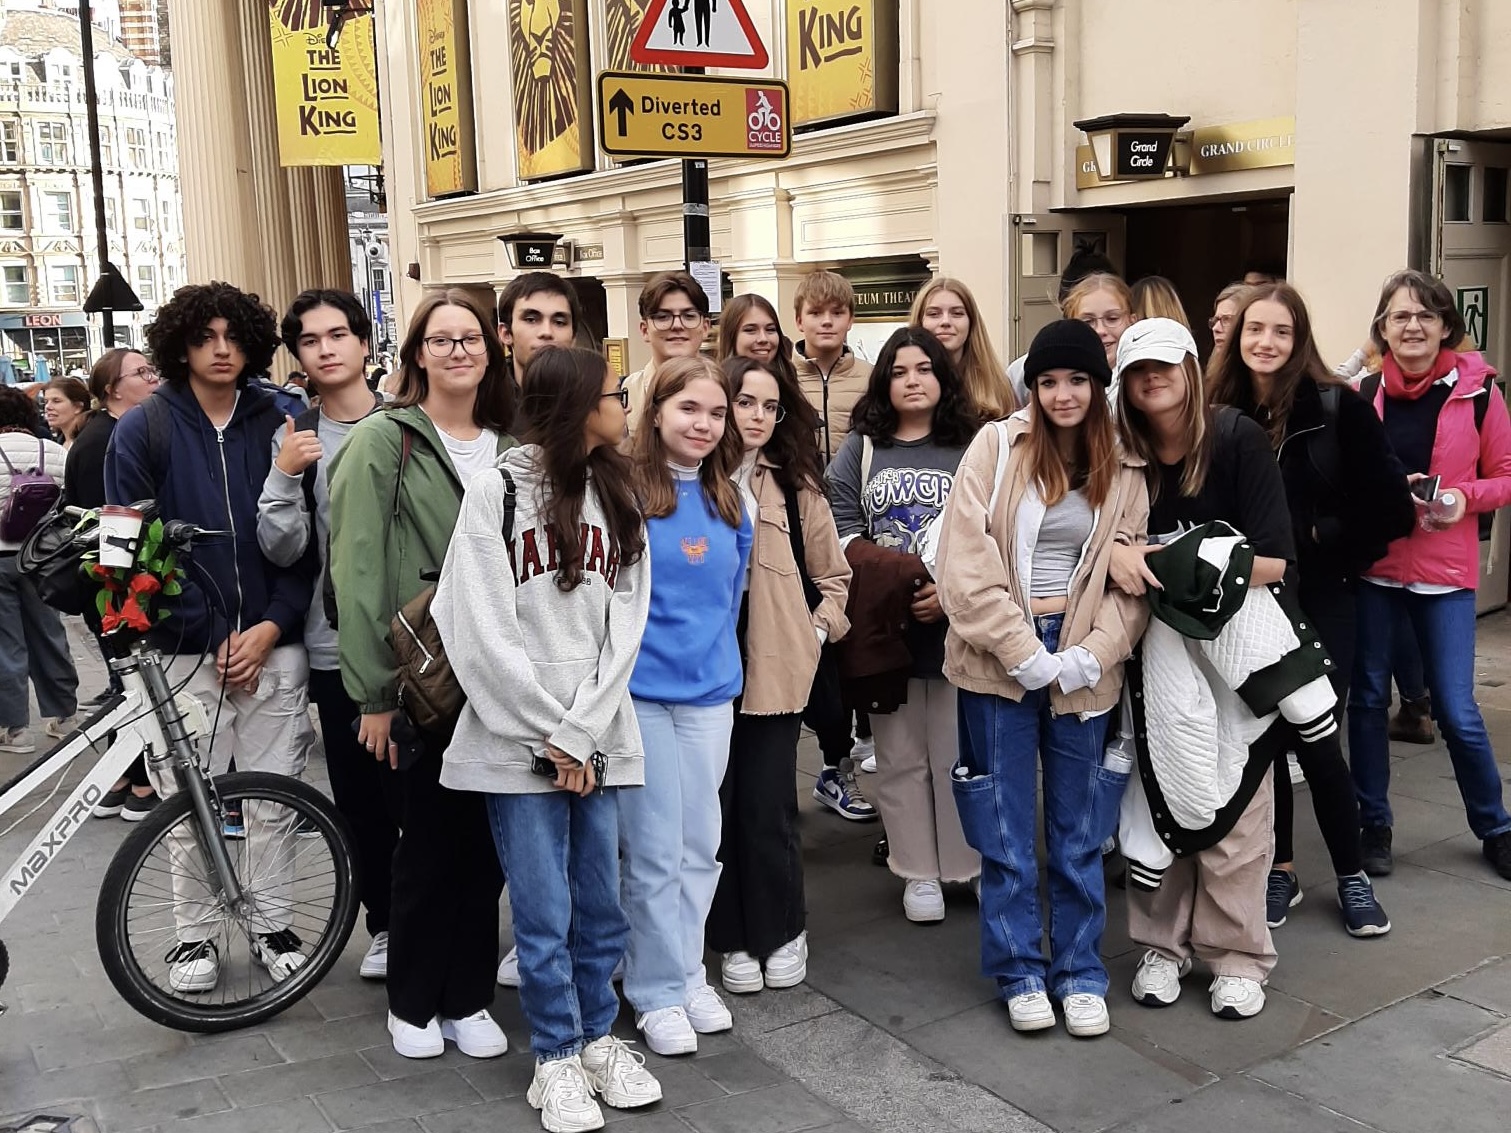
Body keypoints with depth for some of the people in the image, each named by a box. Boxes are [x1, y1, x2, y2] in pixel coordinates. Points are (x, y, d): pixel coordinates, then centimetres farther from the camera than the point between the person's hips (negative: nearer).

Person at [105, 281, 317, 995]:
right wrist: (210, 635, -8)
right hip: (186, 649, -1)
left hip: (272, 645, 1)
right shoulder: (143, 430, 1)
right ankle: (194, 935, 23)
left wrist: (272, 627, -8)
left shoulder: (277, 425, 4)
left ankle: (272, 926, 24)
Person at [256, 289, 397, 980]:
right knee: (358, 798, 10)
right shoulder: (295, 440, 7)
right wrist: (284, 478, -15)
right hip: (335, 646, 3)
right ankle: (384, 925, 27)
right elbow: (283, 550, -1)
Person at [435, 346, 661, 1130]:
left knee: (600, 905, 10)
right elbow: (479, 630, -9)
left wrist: (581, 733, -9)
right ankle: (557, 1059, 19)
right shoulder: (495, 493, -3)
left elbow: (625, 627, 3)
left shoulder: (618, 501, 11)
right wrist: (547, 733, -10)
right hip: (518, 739, -4)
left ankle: (597, 1038, 28)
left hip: (597, 740, 4)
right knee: (544, 912, 2)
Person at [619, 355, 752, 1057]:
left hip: (710, 692, 5)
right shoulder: (624, 492, -10)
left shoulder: (730, 503, 8)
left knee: (701, 846, 12)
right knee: (655, 850, 2)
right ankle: (659, 991, 17)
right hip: (640, 693, -5)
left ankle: (687, 973, 28)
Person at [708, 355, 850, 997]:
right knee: (716, 807, 6)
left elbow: (833, 575, 14)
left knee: (768, 807, 3)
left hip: (775, 668, 0)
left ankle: (783, 932, 23)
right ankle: (735, 939, 21)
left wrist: (817, 632, 3)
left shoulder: (796, 484, 6)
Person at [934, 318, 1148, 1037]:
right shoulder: (997, 447, -3)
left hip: (1081, 667, 2)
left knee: (1079, 829, 10)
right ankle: (1020, 973, 21)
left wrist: (1091, 654, -11)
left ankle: (1081, 973, 25)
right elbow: (967, 565, -10)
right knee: (1007, 831, 6)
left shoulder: (1123, 469, 6)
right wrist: (1026, 654, -14)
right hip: (999, 661, -2)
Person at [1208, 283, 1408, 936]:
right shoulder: (1218, 412, -1)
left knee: (1314, 738, -1)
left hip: (1318, 600, -2)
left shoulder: (1336, 407, -9)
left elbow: (1390, 504, -8)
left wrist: (1331, 546, -6)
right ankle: (1279, 871, 25)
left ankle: (1351, 876, 19)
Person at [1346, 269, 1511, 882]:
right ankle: (1374, 824, 24)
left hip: (1445, 571, -2)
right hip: (1371, 565, 2)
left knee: (1456, 710, 0)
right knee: (1368, 697, 8)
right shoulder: (1362, 395, 1)